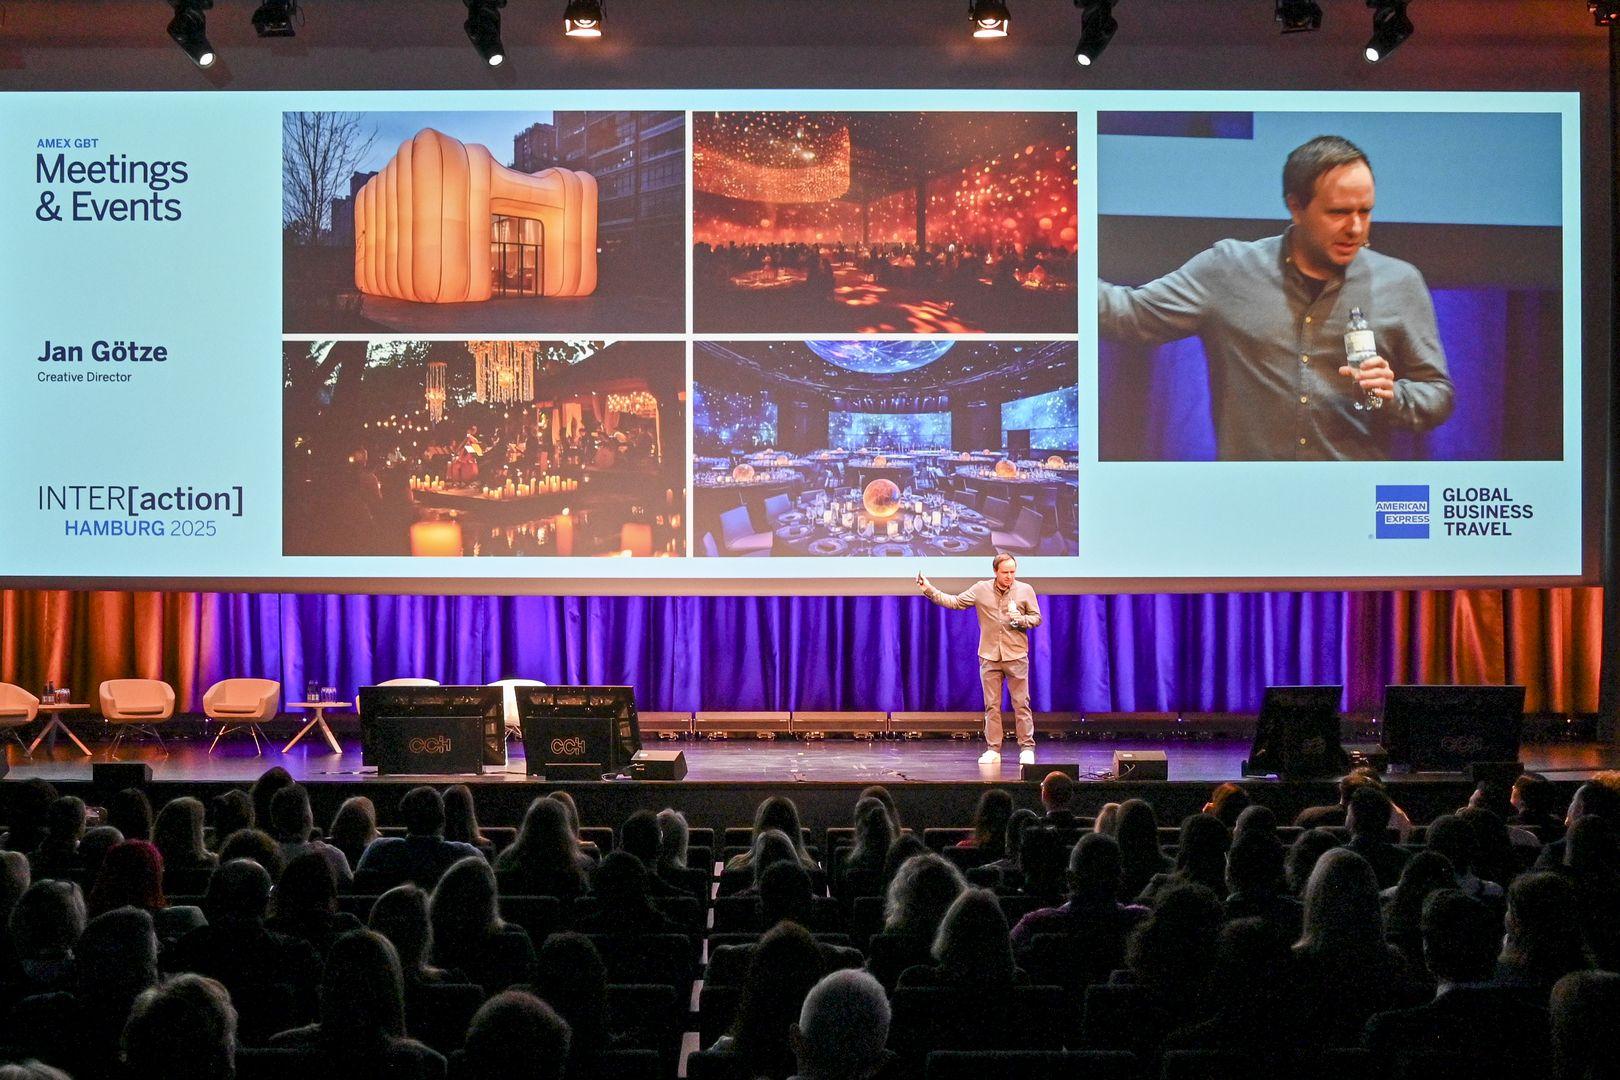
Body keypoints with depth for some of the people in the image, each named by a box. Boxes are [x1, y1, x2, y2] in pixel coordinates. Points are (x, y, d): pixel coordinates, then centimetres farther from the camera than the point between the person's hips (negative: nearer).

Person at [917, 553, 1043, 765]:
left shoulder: (1025, 590, 1)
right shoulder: (981, 590, 3)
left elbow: (1037, 618, 8)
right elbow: (955, 602, 7)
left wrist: (1021, 620, -13)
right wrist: (930, 590, 0)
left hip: (1016, 656, -2)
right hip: (989, 657, 2)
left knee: (1021, 703, -1)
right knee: (992, 705, 4)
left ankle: (1027, 749, 5)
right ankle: (993, 750, 8)